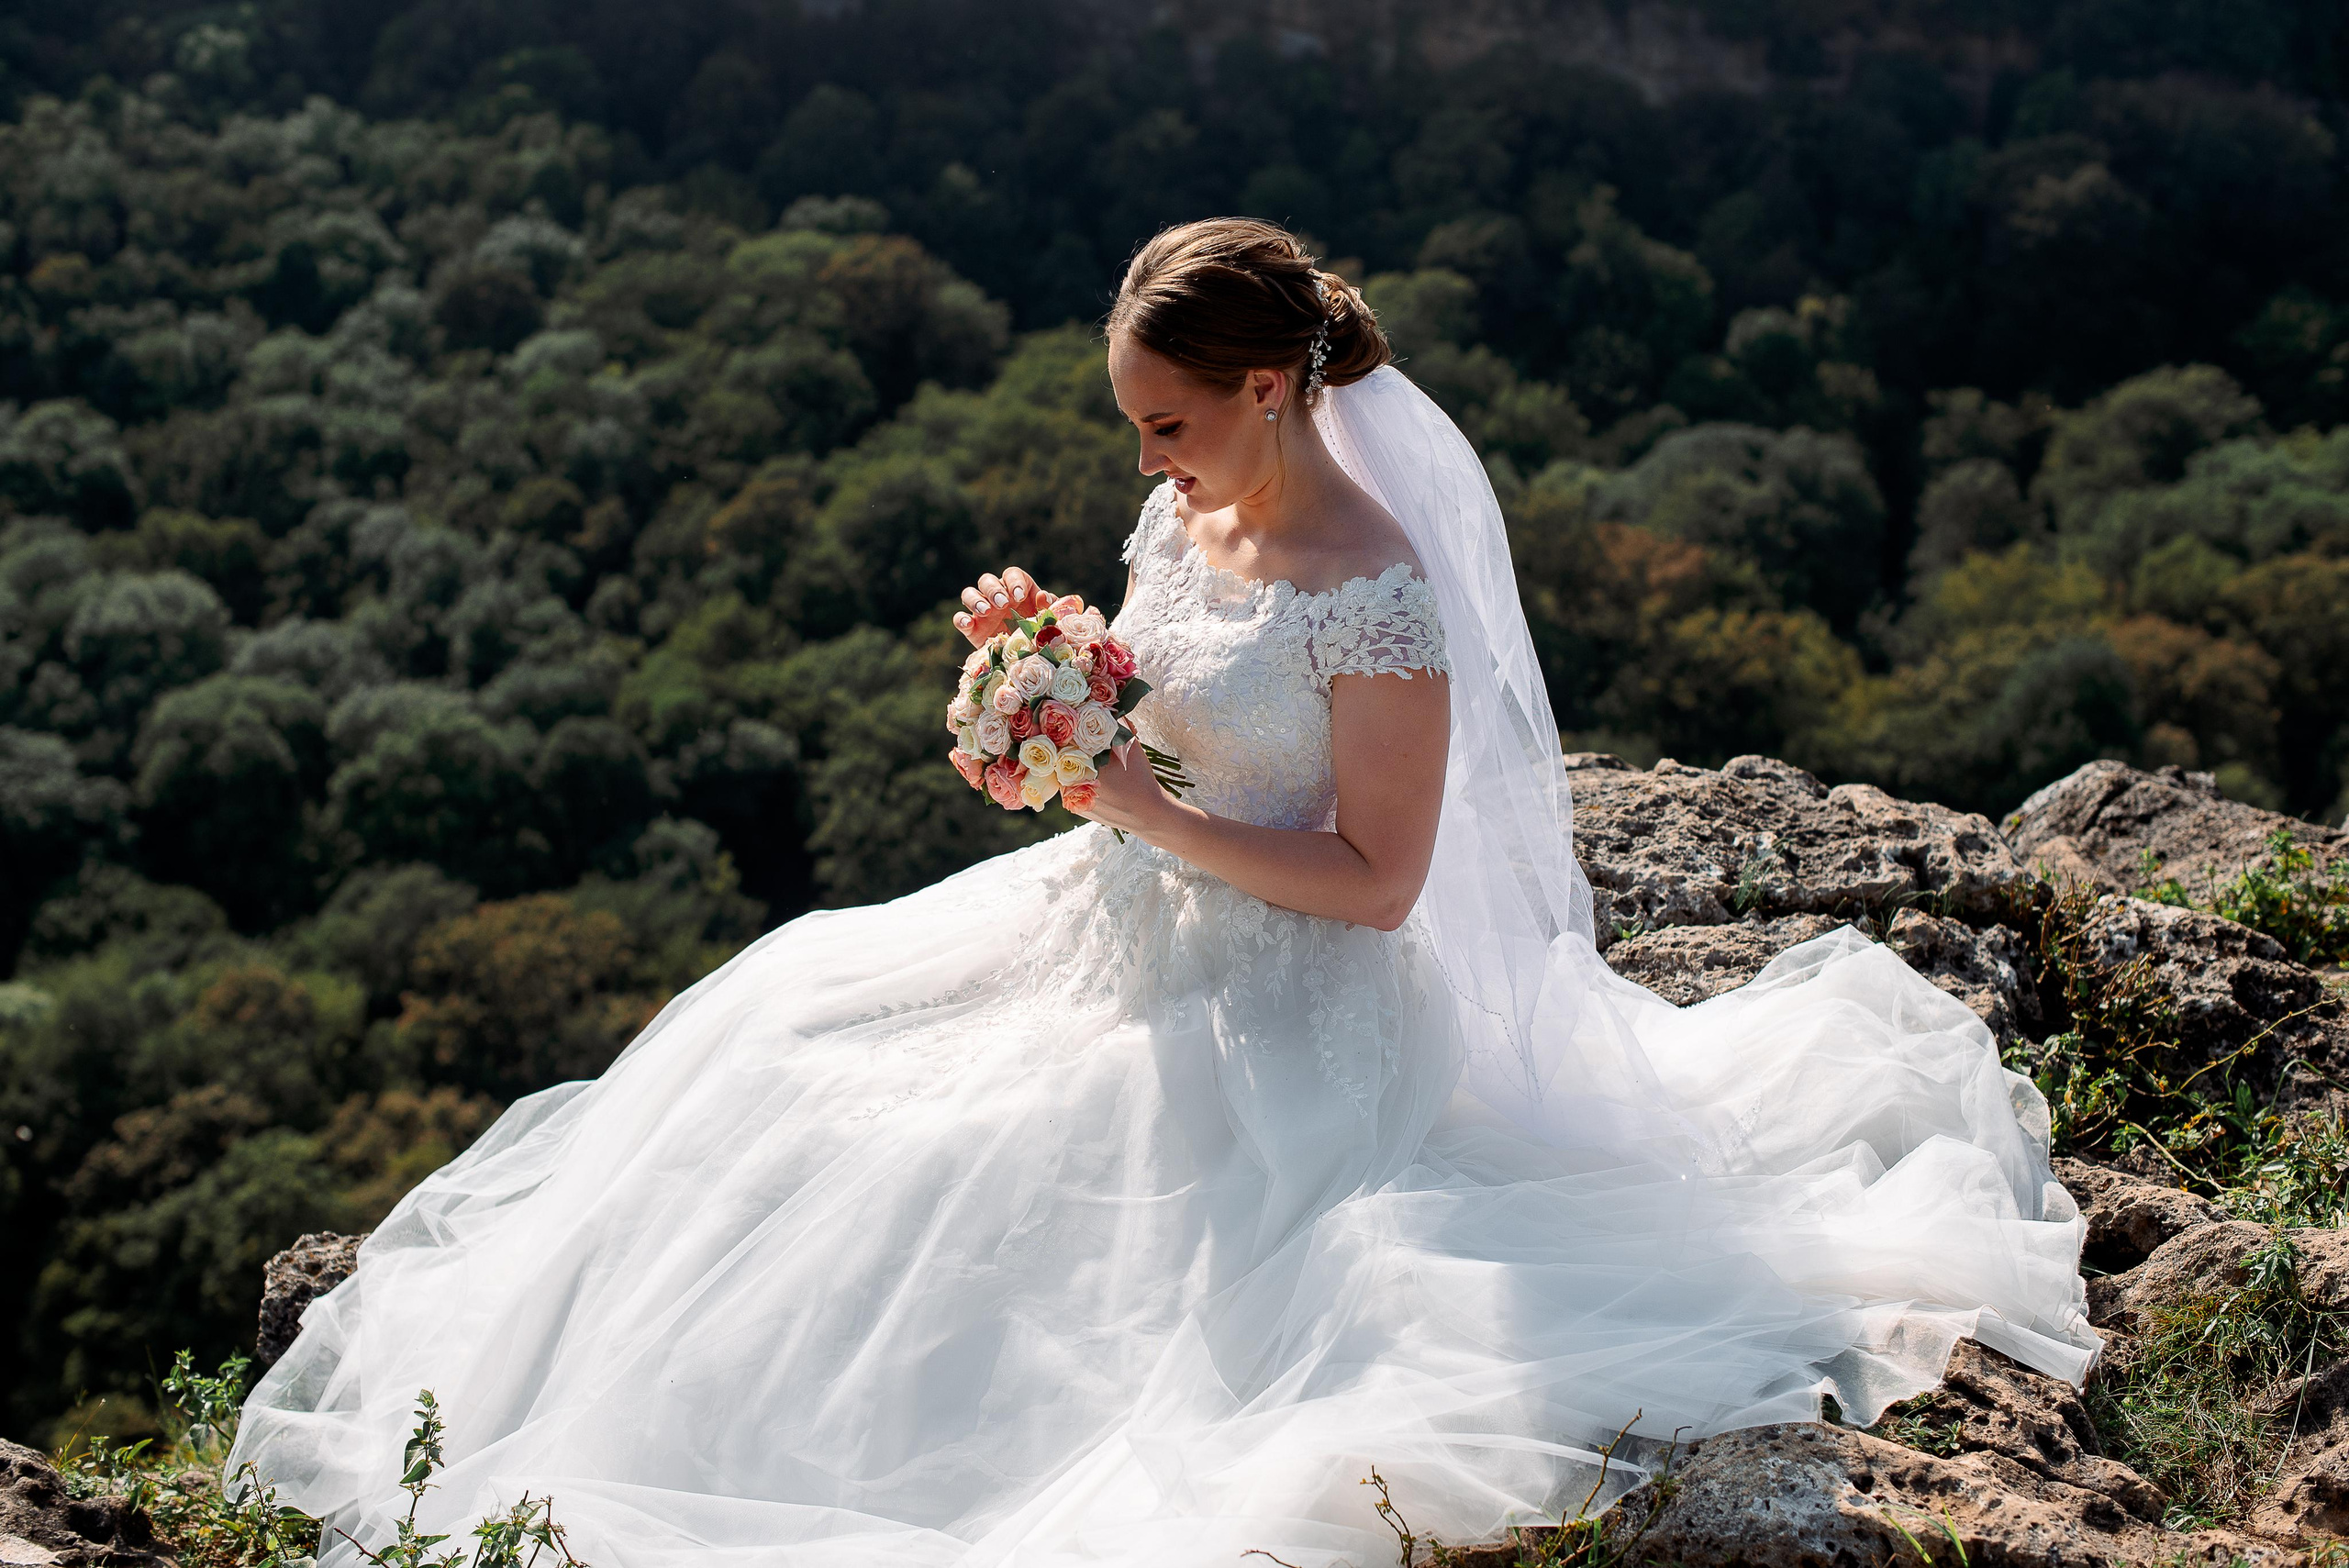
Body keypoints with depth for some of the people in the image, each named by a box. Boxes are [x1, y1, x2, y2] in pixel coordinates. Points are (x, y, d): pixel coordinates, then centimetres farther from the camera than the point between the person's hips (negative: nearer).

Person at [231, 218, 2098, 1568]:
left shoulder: (1381, 596, -22)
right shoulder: (1185, 523, 4)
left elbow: (1375, 881, -21)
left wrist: (1142, 810, -22)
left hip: (1282, 1005, -9)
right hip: (1134, 938, 9)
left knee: (990, 1188, -20)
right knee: (797, 1027, 3)